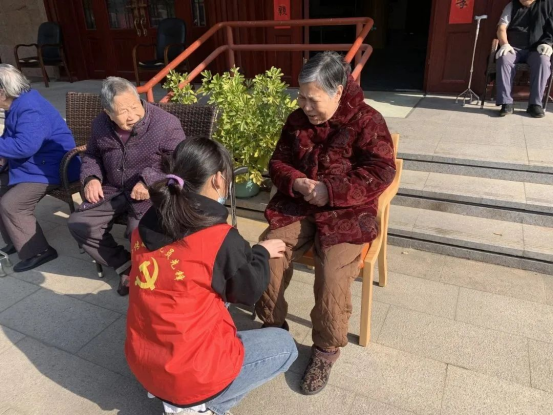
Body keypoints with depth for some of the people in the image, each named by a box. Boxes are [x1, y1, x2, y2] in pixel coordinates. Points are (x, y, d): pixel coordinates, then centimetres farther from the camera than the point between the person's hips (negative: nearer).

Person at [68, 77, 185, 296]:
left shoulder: (165, 123, -18)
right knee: (78, 224, -9)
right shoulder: (100, 124, 1)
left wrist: (150, 180, -26)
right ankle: (126, 265, 2)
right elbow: (91, 155, 19)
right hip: (113, 190, 6)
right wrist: (91, 178, -2)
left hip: (150, 194, -5)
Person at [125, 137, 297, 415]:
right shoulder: (221, 238, -22)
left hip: (142, 364, 7)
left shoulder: (145, 228, -3)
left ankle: (170, 389, 15)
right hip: (192, 376, -6)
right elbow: (250, 290, -5)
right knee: (284, 345, 14)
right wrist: (262, 253, 12)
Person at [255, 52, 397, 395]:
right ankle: (274, 328, 11)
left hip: (346, 212, -4)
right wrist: (296, 183, -12)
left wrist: (330, 191, -21)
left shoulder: (367, 121, -6)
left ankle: (327, 349, 6)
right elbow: (278, 162, 11)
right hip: (296, 207, 5)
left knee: (333, 280, -24)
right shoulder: (297, 120, 8)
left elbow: (381, 172, -12)